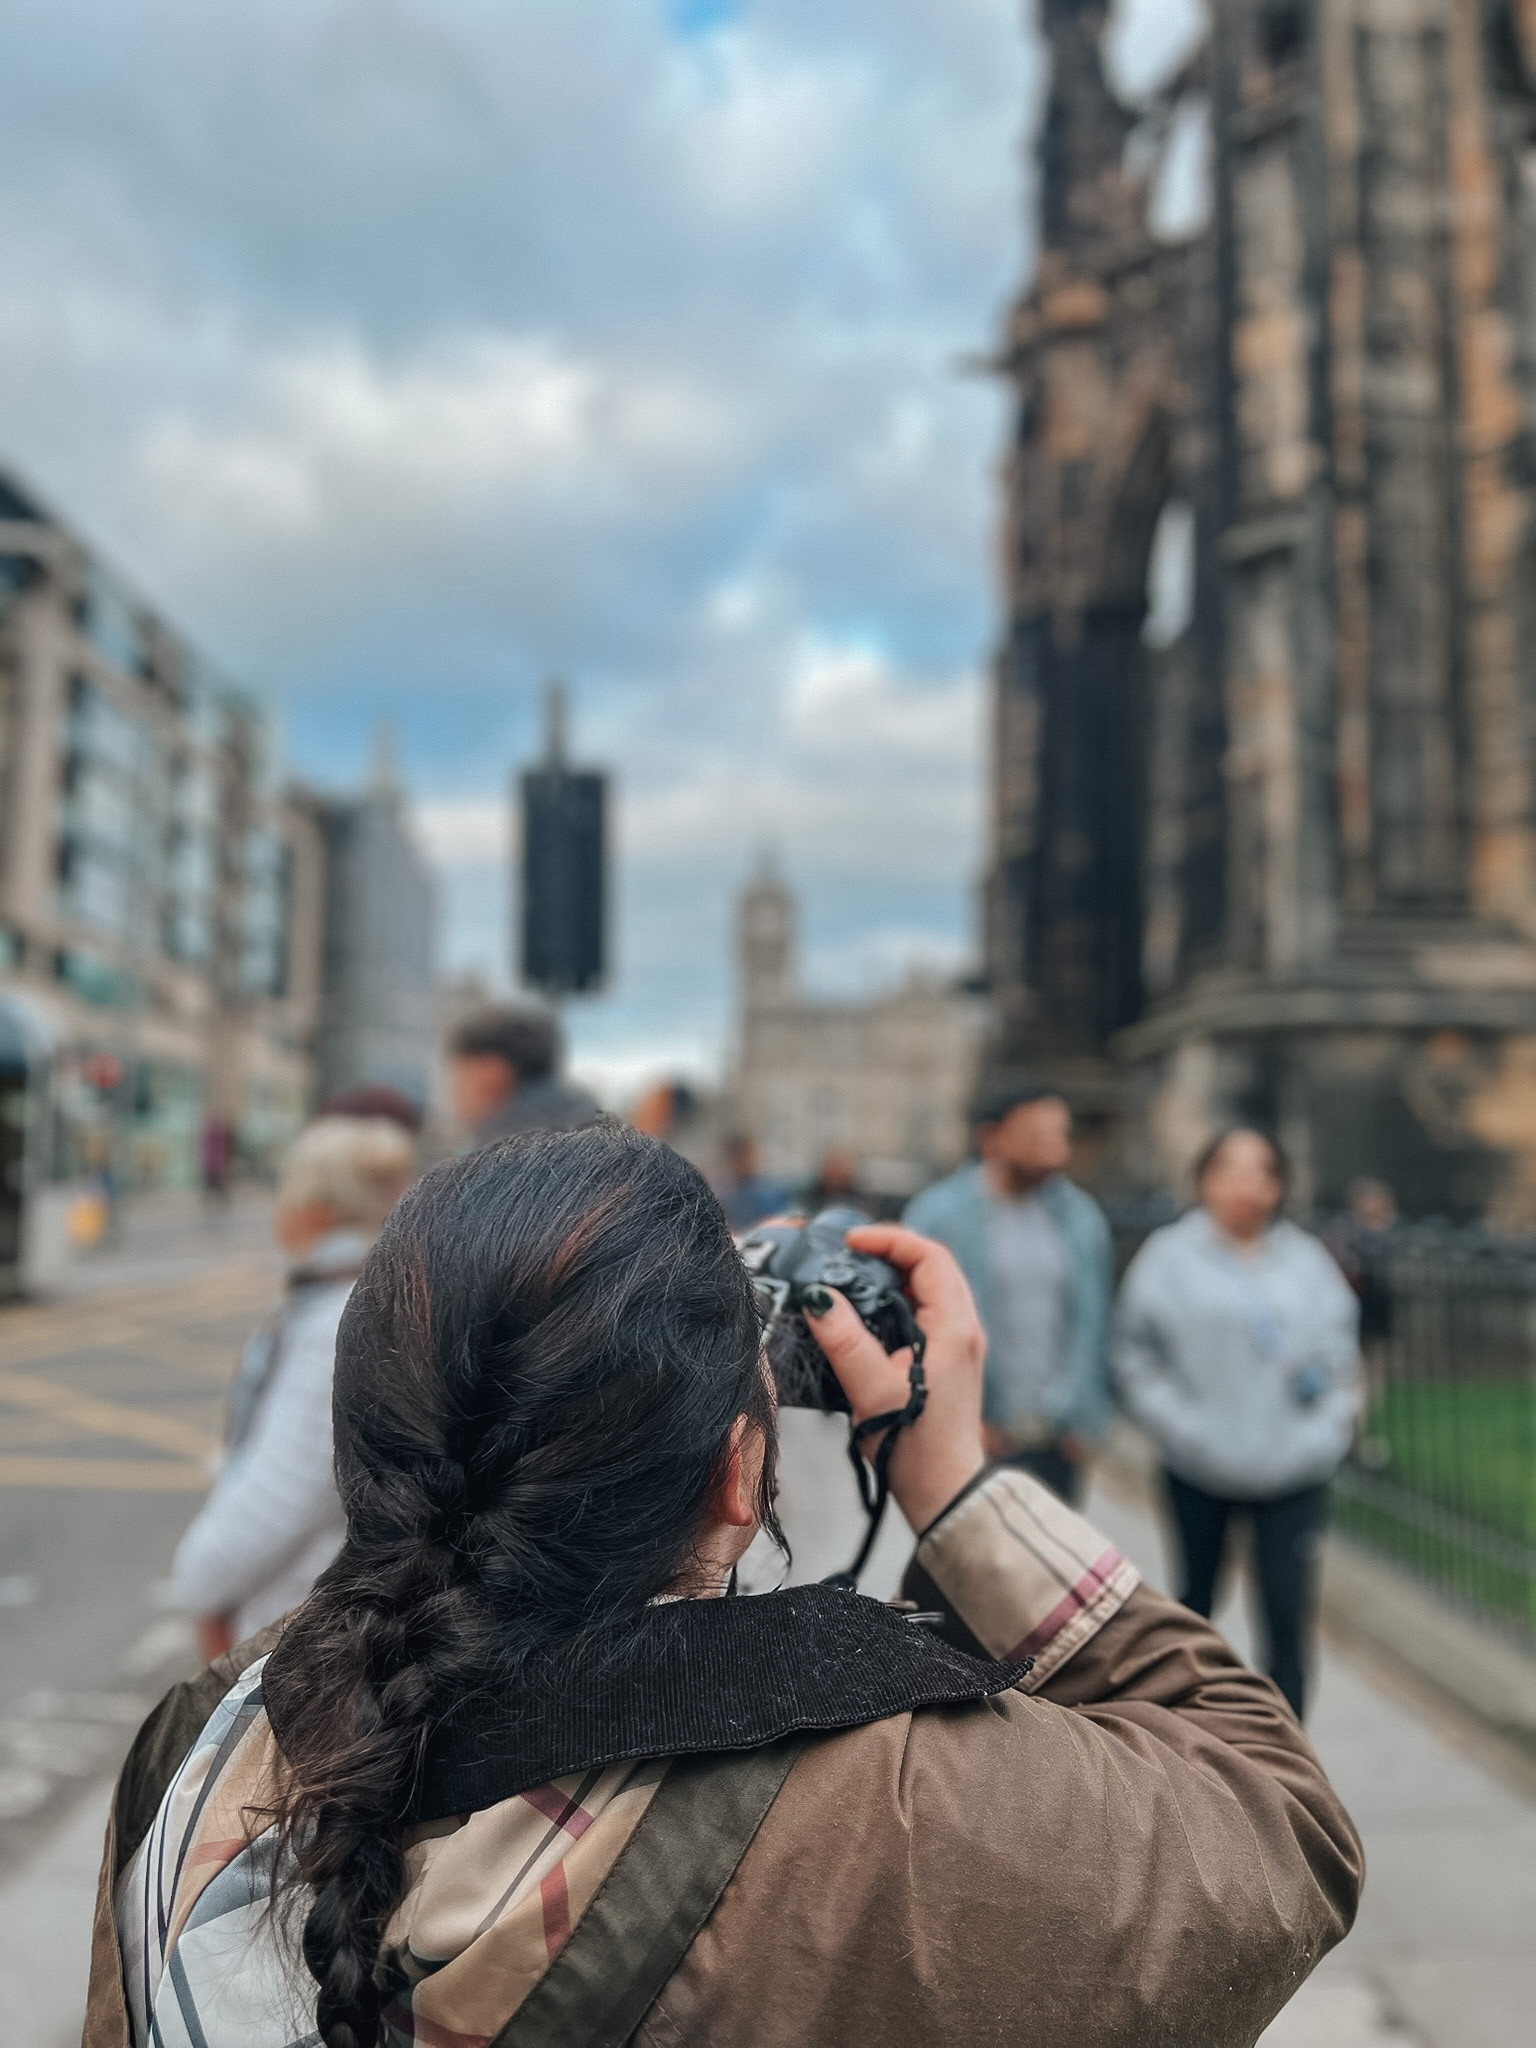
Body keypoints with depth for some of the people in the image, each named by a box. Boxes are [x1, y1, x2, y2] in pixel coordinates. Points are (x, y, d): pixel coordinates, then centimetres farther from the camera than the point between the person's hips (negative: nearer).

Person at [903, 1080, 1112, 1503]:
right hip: (974, 1443, -3)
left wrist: (1085, 1421, 7)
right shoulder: (937, 1215, -5)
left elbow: (1094, 1325, 12)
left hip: (1057, 1446, 3)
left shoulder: (1082, 1218, 8)